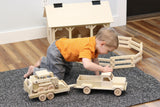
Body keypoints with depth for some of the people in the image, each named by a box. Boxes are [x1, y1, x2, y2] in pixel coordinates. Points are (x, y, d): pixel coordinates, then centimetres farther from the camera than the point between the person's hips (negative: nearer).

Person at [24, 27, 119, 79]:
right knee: (58, 76, -5)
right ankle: (34, 70, 8)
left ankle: (43, 61, 37)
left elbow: (95, 59, 5)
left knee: (67, 68, 30)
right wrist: (103, 69, -42)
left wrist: (97, 74, -1)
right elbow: (87, 65, -51)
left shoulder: (95, 42, -8)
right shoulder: (87, 48, -36)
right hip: (55, 52, -10)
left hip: (61, 44, 10)